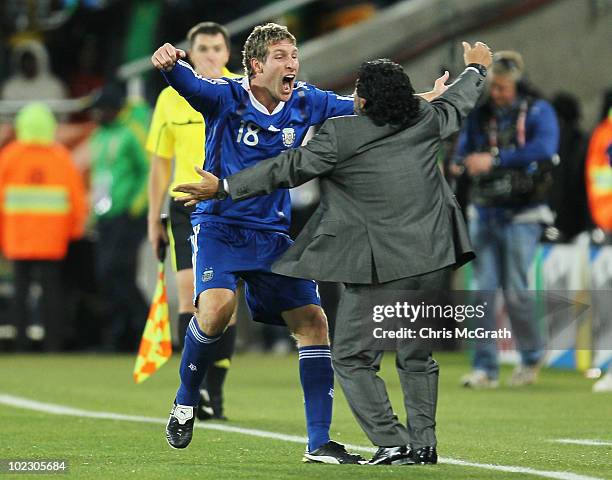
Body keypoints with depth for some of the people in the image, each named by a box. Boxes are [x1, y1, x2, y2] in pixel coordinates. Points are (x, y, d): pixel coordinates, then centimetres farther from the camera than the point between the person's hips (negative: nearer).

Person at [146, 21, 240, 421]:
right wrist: (154, 220, 10)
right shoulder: (172, 98, 4)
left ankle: (214, 394, 9)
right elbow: (160, 163, 11)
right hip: (186, 205, 0)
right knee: (191, 291, -15)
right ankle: (194, 383, -18)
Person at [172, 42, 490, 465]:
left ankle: (392, 443, -3)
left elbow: (288, 169, -7)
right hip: (433, 263, 6)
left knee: (352, 359, 5)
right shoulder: (426, 122, 4)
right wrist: (476, 68, 47)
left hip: (382, 269, -6)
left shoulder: (342, 137, -11)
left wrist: (223, 188, 0)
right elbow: (458, 103, 25)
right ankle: (424, 444, 18)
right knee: (417, 357, 19)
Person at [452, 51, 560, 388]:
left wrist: (494, 161, -25)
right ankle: (485, 368, 2)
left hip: (521, 216, -4)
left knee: (515, 291, -7)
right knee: (484, 289, -2)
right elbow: (462, 154, 10)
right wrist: (464, 163, -15)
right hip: (483, 212, 4)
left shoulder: (538, 112, -4)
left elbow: (543, 149, -21)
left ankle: (532, 356, 16)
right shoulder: (479, 114, 10)